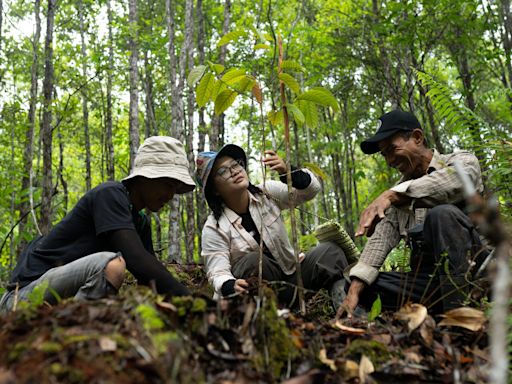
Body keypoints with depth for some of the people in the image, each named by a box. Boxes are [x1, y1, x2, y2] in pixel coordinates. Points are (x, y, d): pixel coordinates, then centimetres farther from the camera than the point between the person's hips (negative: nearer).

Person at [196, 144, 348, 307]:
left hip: (290, 273, 3)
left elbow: (310, 189, -10)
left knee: (329, 250, -19)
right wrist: (231, 287, -43)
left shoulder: (267, 193, -4)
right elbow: (217, 273, -19)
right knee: (253, 261, -35)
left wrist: (288, 172, -31)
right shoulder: (214, 228, -13)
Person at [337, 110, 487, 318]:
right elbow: (381, 238, 2)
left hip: (469, 271, -5)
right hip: (426, 279, 5)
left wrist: (391, 195, -32)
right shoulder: (399, 193, 16)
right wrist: (354, 290, -12)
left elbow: (456, 180, -25)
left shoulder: (461, 161, 2)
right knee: (364, 286, -12)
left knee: (443, 214, -29)